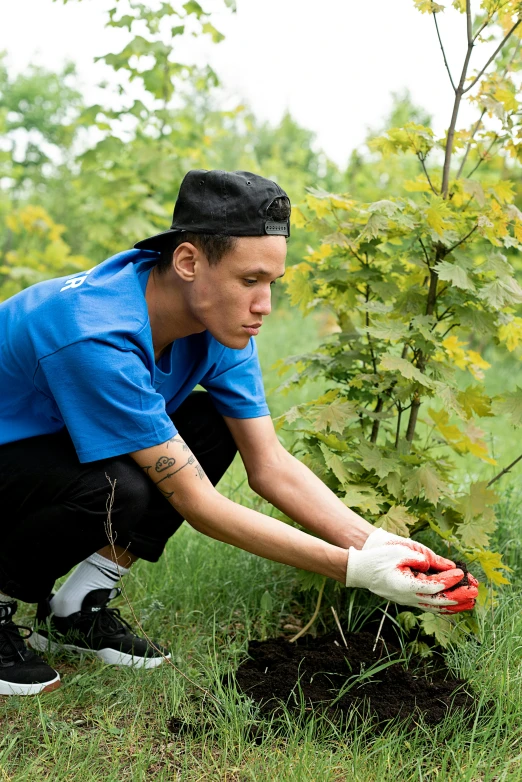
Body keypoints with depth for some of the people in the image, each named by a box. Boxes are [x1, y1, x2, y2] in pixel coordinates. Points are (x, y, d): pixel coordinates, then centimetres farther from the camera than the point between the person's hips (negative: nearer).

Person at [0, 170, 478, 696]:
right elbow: (196, 504, -33)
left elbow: (271, 466, -9)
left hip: (56, 436, 8)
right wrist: (353, 569, -33)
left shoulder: (220, 323, -12)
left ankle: (77, 610, 0)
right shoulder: (99, 339, -37)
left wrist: (377, 545, -23)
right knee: (117, 490, -35)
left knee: (214, 425, -10)